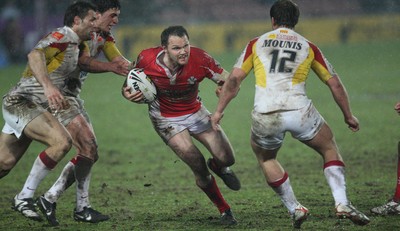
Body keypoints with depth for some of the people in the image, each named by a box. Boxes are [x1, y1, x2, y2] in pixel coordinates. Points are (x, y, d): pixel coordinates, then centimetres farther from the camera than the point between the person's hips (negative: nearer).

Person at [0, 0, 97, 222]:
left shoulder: (74, 45, 17)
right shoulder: (62, 36, -13)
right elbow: (35, 55, -32)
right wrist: (48, 86, -45)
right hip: (21, 102, -10)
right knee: (62, 141, -24)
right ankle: (24, 197, -18)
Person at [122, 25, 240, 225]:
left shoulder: (199, 59, -28)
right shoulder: (146, 59, -25)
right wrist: (127, 92, -24)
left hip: (195, 112, 2)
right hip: (165, 118, -2)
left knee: (227, 159, -6)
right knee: (198, 165, -15)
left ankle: (219, 167, 36)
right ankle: (224, 211, 8)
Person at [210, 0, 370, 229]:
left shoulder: (256, 43, 14)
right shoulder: (308, 47, 15)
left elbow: (234, 79, 7)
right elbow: (335, 83, 17)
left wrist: (219, 111, 15)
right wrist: (349, 116, 28)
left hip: (265, 117, 0)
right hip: (299, 111, 0)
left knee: (265, 157, 29)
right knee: (330, 149, 22)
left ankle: (295, 209, 20)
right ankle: (342, 203, 5)